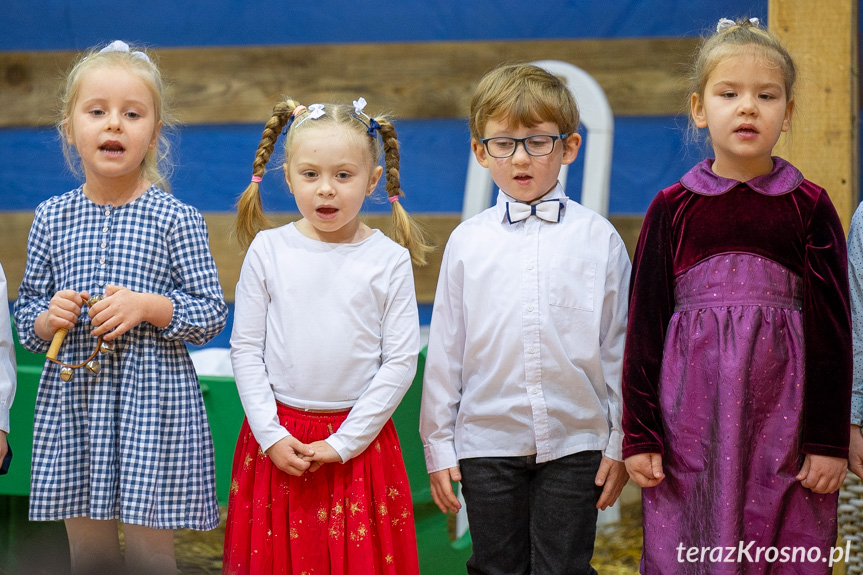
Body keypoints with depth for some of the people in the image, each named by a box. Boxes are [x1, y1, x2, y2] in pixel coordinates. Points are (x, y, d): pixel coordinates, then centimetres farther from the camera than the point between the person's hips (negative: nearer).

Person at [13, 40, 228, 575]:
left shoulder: (176, 219, -5)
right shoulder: (51, 218, 5)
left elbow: (212, 313, -4)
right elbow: (27, 306, 13)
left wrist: (147, 306, -17)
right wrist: (47, 319, -9)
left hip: (152, 399, -3)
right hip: (72, 400, 3)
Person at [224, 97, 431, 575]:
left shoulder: (389, 261, -4)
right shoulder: (268, 250, -1)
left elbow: (401, 362, -5)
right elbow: (245, 349, 1)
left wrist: (345, 442, -9)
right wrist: (271, 435, -7)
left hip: (358, 441, -1)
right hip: (278, 438, 1)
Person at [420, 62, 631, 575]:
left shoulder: (598, 237, 0)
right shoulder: (468, 241, 2)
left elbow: (619, 345, 2)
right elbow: (445, 348, 6)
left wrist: (621, 441, 1)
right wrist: (439, 445, 6)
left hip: (574, 443, -1)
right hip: (488, 442, 1)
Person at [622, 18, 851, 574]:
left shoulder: (810, 208, 3)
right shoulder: (672, 210, 5)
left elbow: (832, 330, 3)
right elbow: (645, 325, 6)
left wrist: (829, 441, -1)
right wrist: (639, 435, 2)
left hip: (781, 422, 0)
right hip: (690, 430, 1)